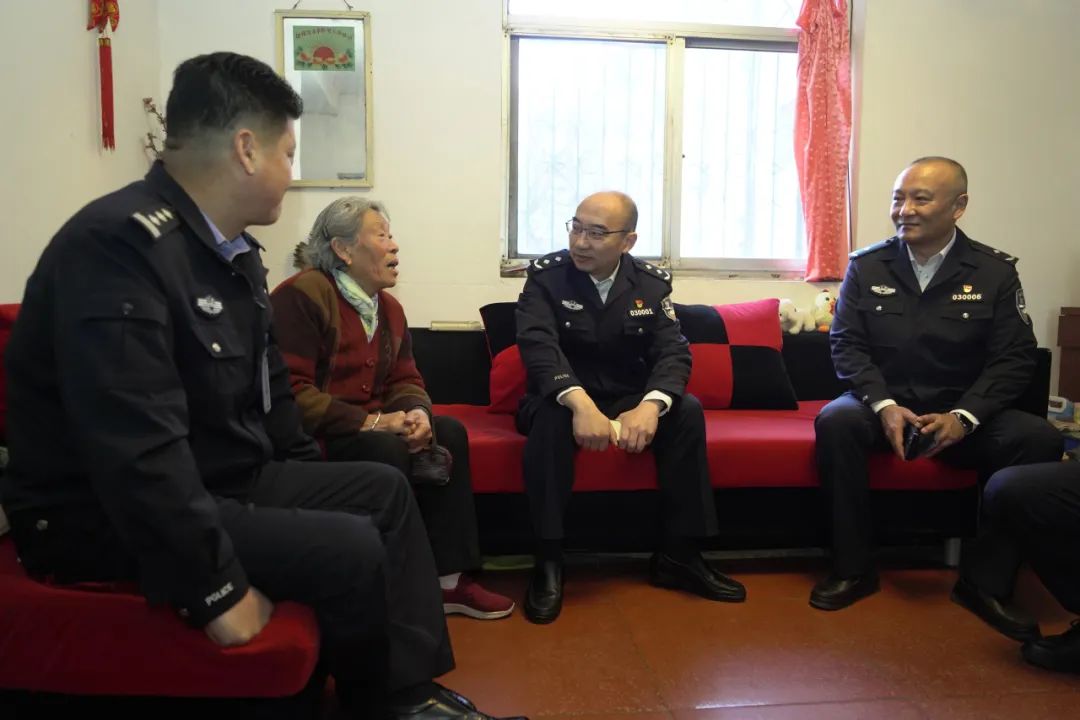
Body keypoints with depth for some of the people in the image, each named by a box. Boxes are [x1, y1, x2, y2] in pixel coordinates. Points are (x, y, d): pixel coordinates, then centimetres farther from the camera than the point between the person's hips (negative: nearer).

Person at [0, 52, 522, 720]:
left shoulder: (232, 247, 6)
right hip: (110, 515, -10)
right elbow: (137, 453, -32)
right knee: (352, 549, -21)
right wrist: (217, 590, -27)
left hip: (229, 478, 10)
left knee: (384, 488, 8)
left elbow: (268, 382, 18)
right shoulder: (121, 244, -26)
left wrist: (310, 479, 17)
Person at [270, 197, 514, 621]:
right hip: (311, 435, -8)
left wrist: (416, 412, -14)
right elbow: (289, 391, -24)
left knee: (450, 432, -10)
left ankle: (448, 578, -6)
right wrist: (369, 422, -25)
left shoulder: (388, 307, 11)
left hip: (369, 426, 8)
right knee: (387, 450, -33)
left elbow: (405, 379, 12)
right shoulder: (302, 296, -16)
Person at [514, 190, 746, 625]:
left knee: (687, 410, -23)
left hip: (629, 402, 3)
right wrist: (580, 404, -41)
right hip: (564, 399, -2)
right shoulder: (546, 275, -8)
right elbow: (538, 345, -23)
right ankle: (548, 561, -25)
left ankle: (678, 555, -12)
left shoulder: (653, 283, 0)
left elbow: (673, 352, -11)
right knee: (550, 415, -35)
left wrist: (649, 406, -32)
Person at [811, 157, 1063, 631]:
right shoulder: (866, 266, 1)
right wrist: (883, 405, -18)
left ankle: (984, 581, -10)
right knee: (834, 422, -31)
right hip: (883, 404, 0)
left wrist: (962, 416, -18)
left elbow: (1015, 359, -3)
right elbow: (846, 344, -2)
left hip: (963, 413, 1)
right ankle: (853, 570, -16)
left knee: (1038, 438, -25)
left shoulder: (995, 271, 0)